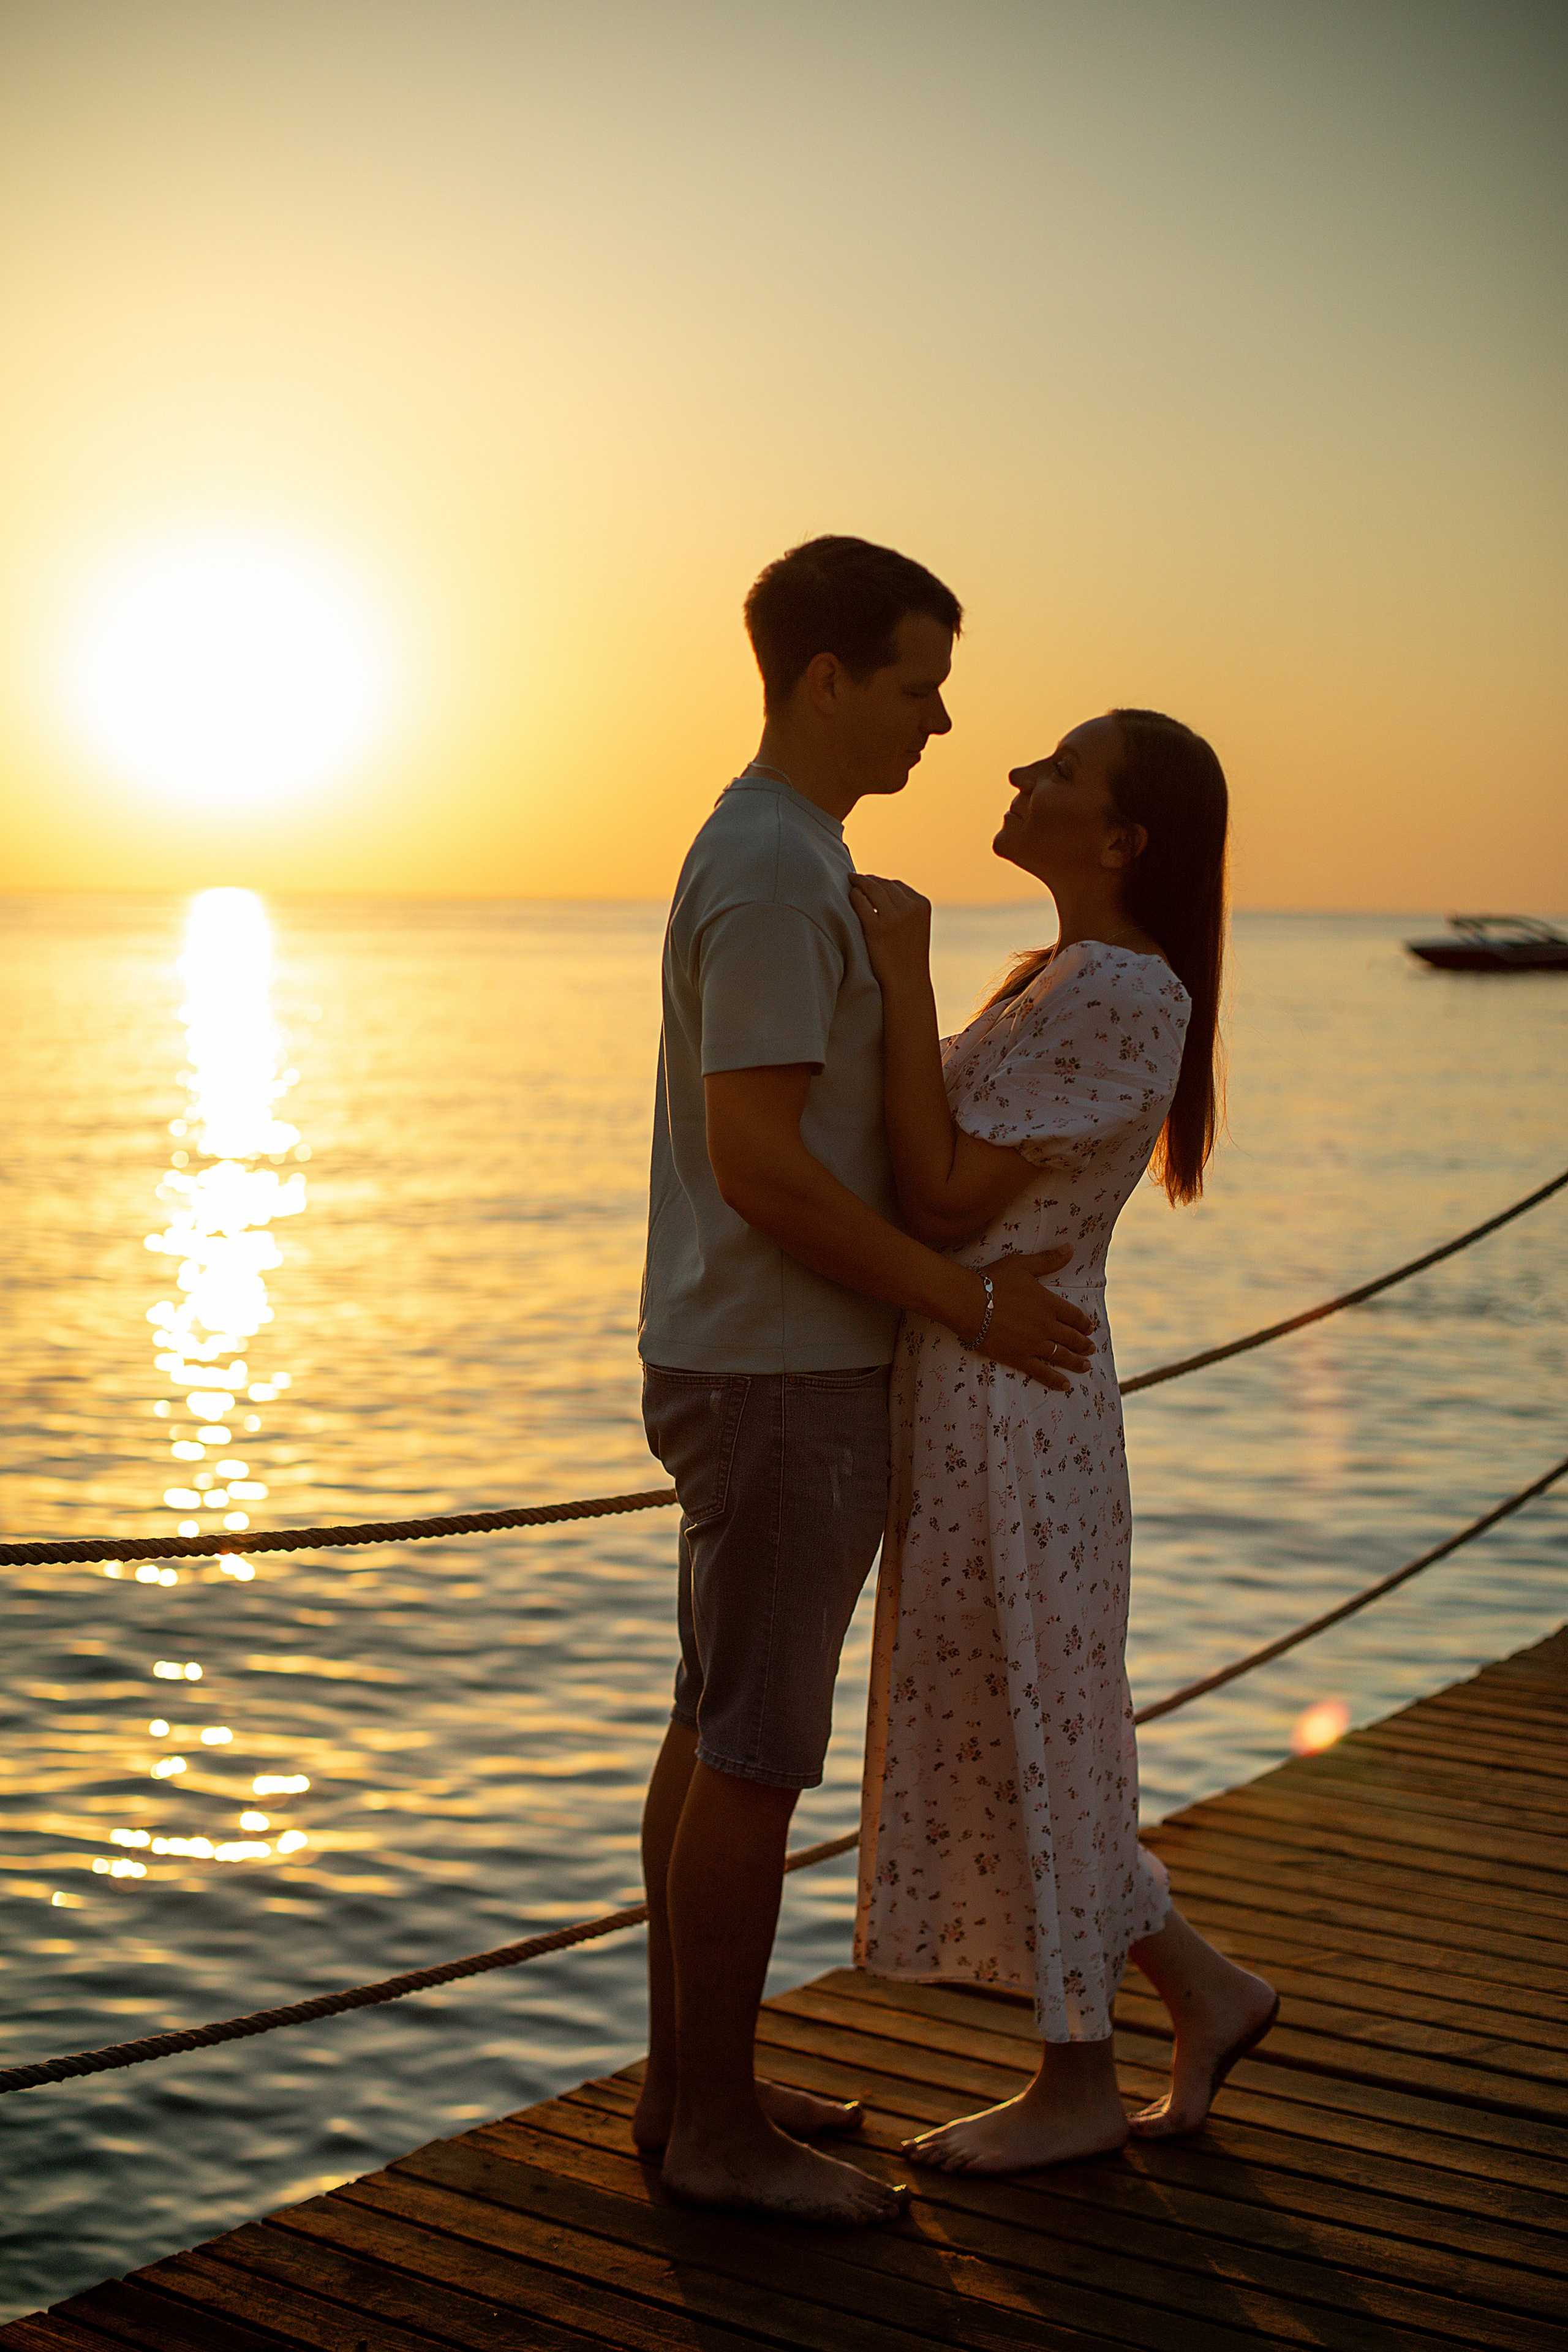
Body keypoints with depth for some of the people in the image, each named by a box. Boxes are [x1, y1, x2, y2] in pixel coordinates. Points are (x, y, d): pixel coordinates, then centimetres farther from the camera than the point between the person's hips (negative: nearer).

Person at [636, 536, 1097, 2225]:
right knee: (756, 1755, -1)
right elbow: (759, 1164, -24)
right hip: (781, 1378, -10)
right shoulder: (777, 876, -18)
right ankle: (717, 2129, 10)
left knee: (719, 1732, 15)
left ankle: (687, 2080, 26)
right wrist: (969, 1300, -17)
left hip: (750, 1363, 10)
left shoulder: (774, 853, 15)